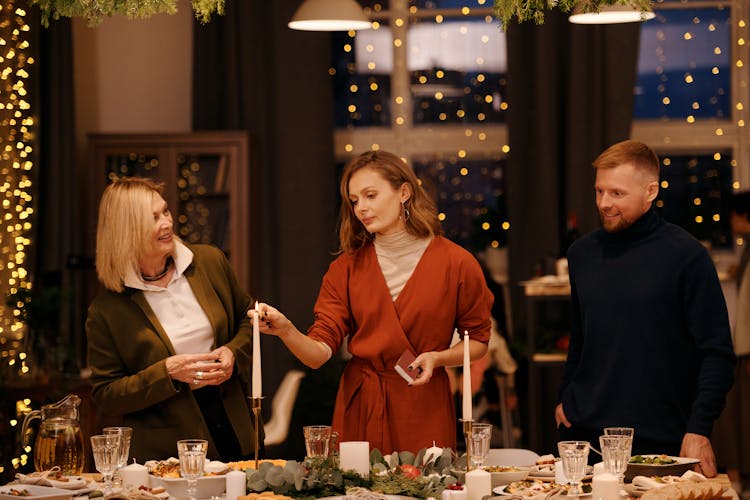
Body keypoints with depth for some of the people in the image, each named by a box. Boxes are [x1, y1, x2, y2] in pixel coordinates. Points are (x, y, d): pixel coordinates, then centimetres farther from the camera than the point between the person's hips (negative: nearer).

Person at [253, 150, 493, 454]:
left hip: (425, 407, -1)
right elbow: (319, 353, -5)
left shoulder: (457, 263, -4)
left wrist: (437, 358, -12)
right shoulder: (346, 268, 2)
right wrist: (286, 331, -24)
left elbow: (478, 342, 5)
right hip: (359, 406, 2)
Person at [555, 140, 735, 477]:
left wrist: (699, 430, -15)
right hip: (583, 434, 5)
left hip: (660, 438, -4)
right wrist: (565, 399, 12)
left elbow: (716, 353, -9)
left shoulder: (686, 256, -8)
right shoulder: (582, 253, 8)